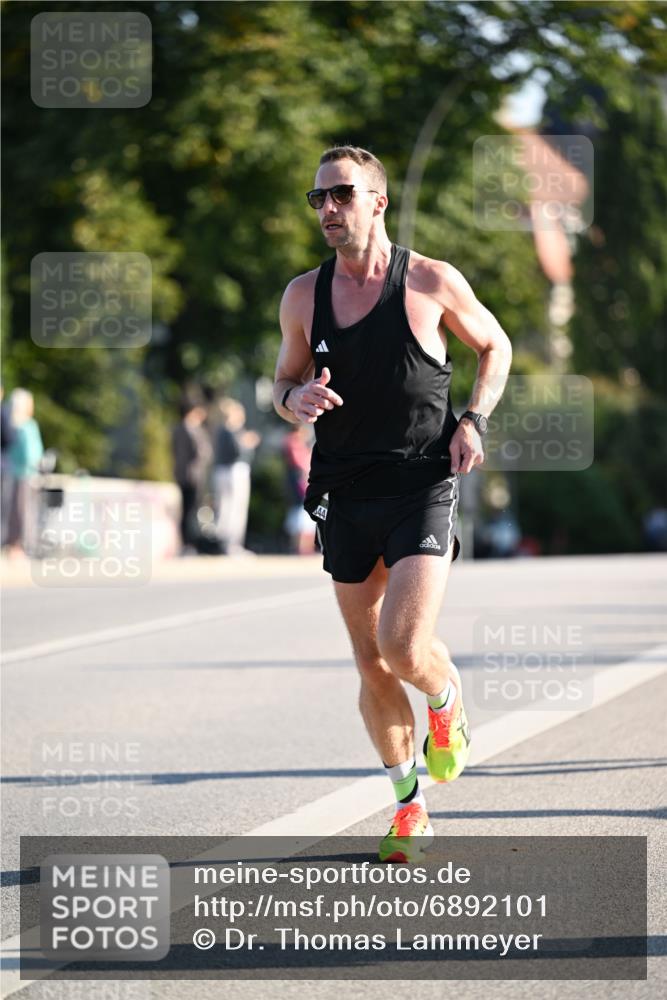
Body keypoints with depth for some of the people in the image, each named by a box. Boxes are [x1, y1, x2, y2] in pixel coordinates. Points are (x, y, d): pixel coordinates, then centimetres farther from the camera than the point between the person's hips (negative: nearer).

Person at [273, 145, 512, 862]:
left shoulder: (432, 283, -4)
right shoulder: (303, 296, 4)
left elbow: (495, 346, 11)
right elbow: (284, 380, 17)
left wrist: (473, 420, -4)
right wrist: (295, 399, -8)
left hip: (422, 488, -4)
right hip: (345, 497, 4)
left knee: (406, 647, -18)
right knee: (372, 665, 7)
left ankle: (447, 703, 18)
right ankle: (410, 808, 21)